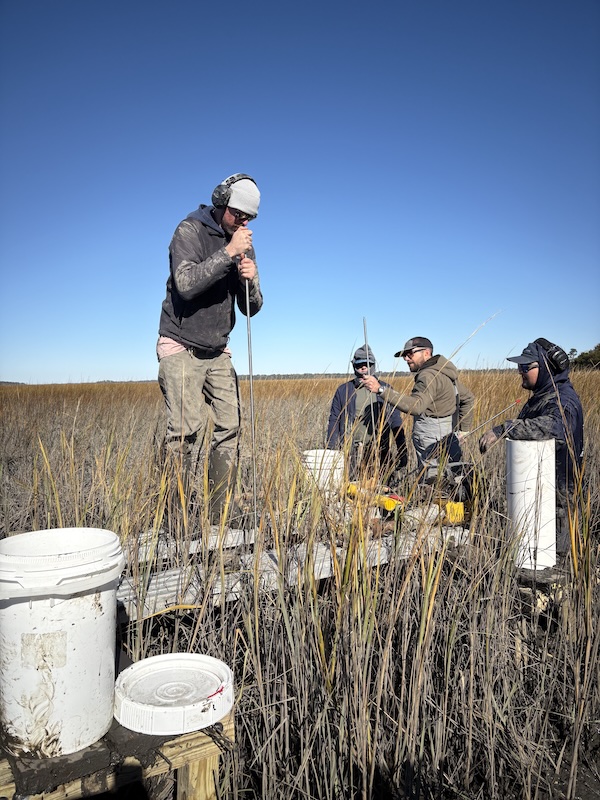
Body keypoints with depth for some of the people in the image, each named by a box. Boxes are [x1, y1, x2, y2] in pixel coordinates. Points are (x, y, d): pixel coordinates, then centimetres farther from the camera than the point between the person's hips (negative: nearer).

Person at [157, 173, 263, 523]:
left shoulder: (244, 244, 10)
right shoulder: (189, 231, -8)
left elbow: (252, 308, 8)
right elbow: (186, 284, -25)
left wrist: (251, 280, -12)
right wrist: (229, 252, -25)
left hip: (218, 352, 6)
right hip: (181, 347, -6)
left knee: (230, 428, -3)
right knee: (185, 430, -13)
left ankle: (219, 516, 4)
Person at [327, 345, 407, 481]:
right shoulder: (343, 390, 10)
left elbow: (396, 421, 10)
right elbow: (334, 421, 10)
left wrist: (402, 451, 4)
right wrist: (331, 451, 2)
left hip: (379, 450, 0)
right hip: (351, 451, 0)